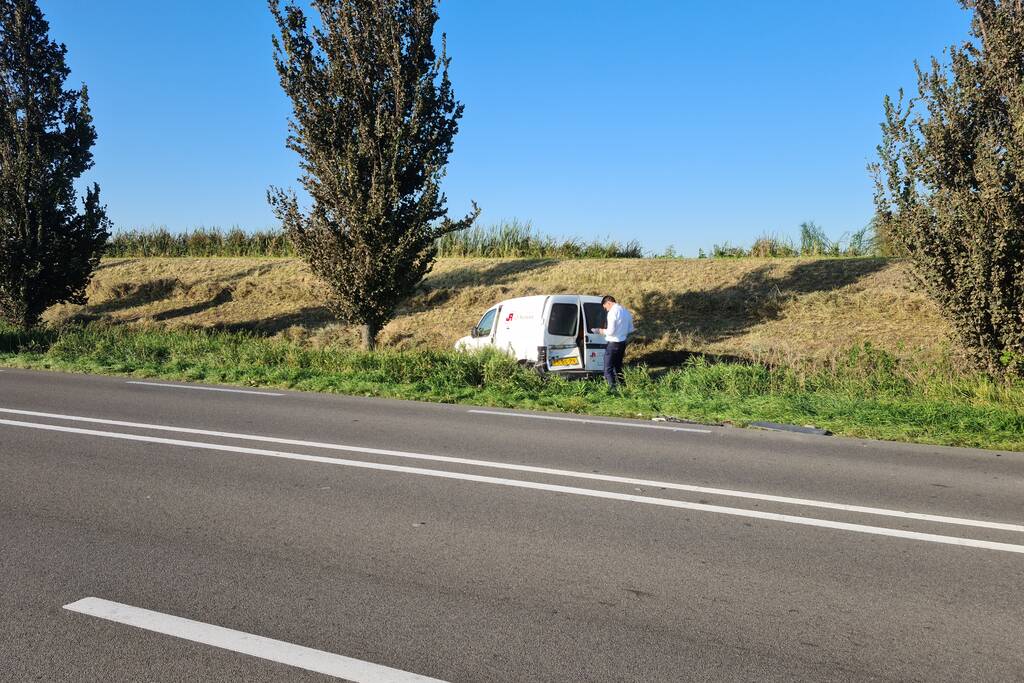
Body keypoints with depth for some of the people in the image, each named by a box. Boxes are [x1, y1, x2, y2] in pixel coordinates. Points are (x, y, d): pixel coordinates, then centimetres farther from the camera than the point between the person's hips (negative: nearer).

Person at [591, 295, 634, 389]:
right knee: (618, 366, 20)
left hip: (613, 343, -9)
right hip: (623, 342, 9)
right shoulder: (625, 311, 10)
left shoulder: (613, 312, -17)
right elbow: (630, 330, 17)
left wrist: (601, 331, -4)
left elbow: (611, 331, -21)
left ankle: (612, 387, -9)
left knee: (608, 369, -3)